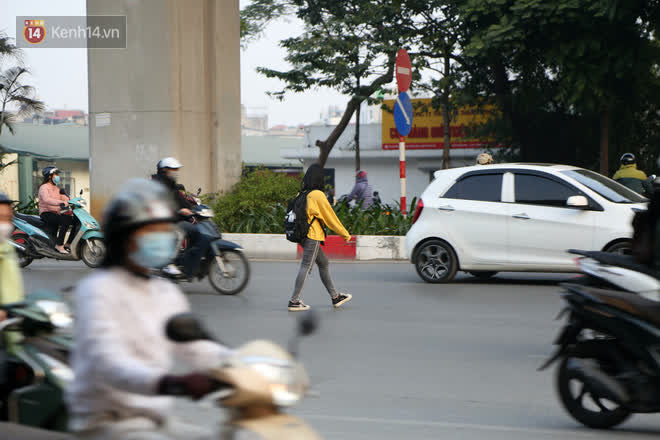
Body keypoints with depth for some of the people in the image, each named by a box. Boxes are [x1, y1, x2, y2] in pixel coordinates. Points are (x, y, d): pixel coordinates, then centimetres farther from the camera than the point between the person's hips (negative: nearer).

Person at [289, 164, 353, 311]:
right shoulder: (318, 195, -13)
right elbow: (330, 217, -9)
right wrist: (345, 234, 0)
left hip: (303, 235, 9)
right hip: (313, 235, -9)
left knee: (324, 264, 16)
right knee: (306, 267, -7)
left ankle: (335, 297, 23)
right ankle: (294, 301, -9)